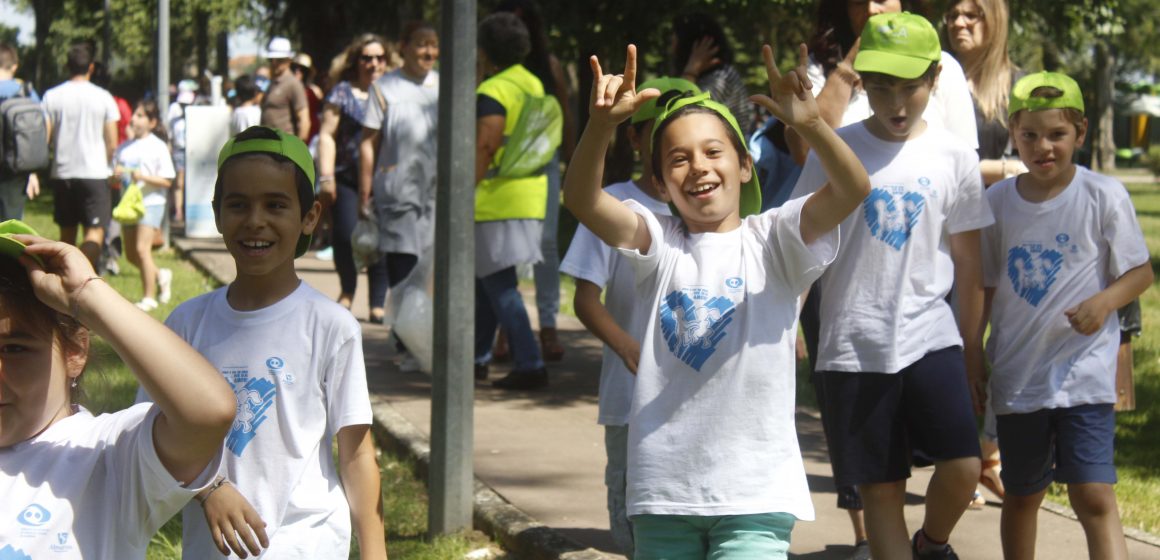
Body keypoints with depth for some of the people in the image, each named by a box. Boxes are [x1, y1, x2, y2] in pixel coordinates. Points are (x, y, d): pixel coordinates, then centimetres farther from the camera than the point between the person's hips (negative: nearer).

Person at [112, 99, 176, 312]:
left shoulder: (158, 147, -5)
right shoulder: (124, 148, 12)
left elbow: (167, 181, -9)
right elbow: (114, 178, 15)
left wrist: (143, 177, -22)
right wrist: (116, 174, -8)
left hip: (151, 202, -7)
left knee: (142, 248, -17)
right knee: (130, 254, 10)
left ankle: (148, 298, -8)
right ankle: (160, 276, 35)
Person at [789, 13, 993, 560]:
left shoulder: (953, 157, 2)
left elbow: (969, 267, 9)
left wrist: (973, 358, 11)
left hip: (931, 336, 1)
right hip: (855, 347, -1)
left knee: (962, 468, -13)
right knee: (880, 491, 2)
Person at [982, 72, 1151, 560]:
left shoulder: (1104, 197, -6)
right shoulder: (998, 201, 3)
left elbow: (1140, 272, 0)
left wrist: (1104, 301, -20)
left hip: (1083, 372, -4)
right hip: (1017, 374, 4)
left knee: (1093, 498, -14)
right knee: (1021, 496, 16)